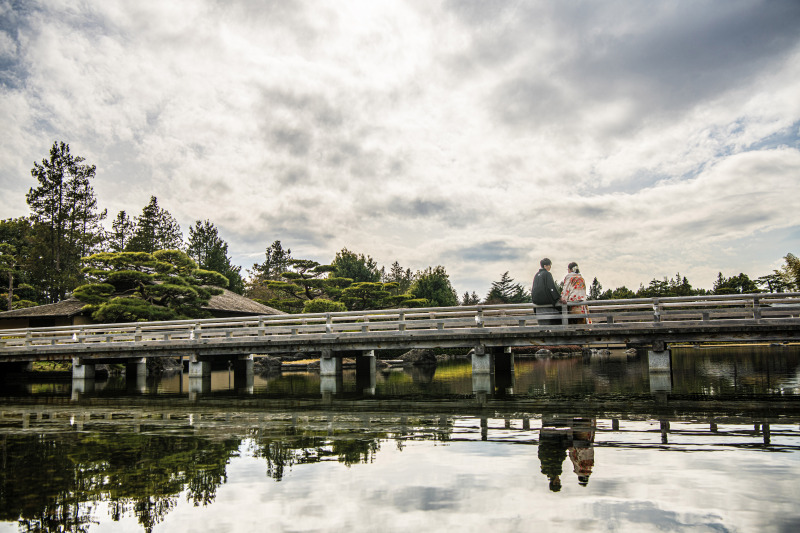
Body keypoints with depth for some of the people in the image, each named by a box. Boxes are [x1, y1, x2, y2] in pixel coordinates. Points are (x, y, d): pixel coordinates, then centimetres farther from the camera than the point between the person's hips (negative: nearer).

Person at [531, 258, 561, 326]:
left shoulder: (536, 275, 13)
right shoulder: (547, 274, -8)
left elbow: (533, 288, 17)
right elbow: (552, 287, -17)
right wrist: (559, 297, -17)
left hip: (537, 300, 7)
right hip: (546, 298, -7)